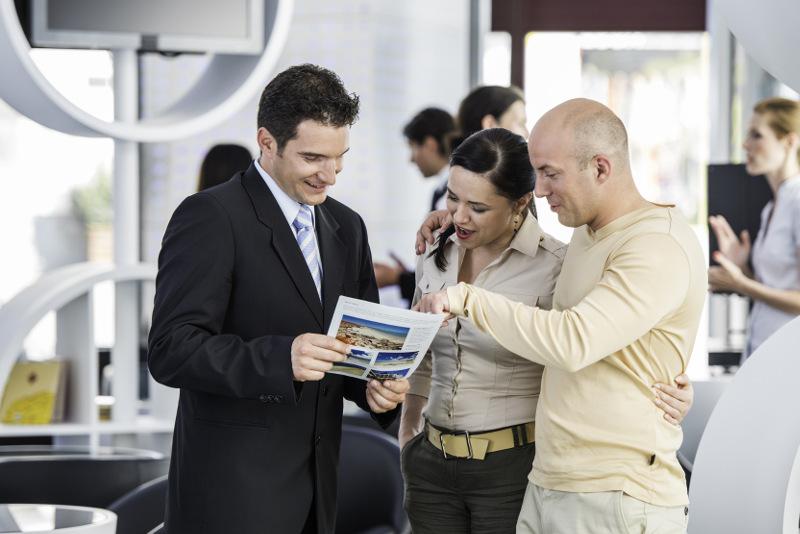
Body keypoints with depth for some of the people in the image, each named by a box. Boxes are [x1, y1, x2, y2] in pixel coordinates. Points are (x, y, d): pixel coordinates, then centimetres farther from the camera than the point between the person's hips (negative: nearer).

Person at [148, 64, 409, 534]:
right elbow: (171, 350, -18)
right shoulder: (209, 218, -11)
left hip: (315, 486, 7)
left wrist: (376, 387, -4)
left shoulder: (347, 227, 12)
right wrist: (280, 359, -31)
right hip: (233, 490, -7)